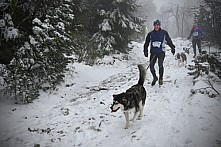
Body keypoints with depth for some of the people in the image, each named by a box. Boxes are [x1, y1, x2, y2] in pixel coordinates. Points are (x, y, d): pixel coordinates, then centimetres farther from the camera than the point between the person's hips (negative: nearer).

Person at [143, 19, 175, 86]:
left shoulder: (164, 33, 2)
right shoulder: (150, 34, 6)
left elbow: (169, 41, 12)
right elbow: (146, 43, 13)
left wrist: (172, 48, 12)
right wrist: (145, 51, 7)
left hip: (161, 52, -2)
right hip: (153, 52, 2)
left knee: (160, 64, -20)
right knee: (151, 66, -4)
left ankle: (161, 79, -4)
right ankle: (155, 77, 22)